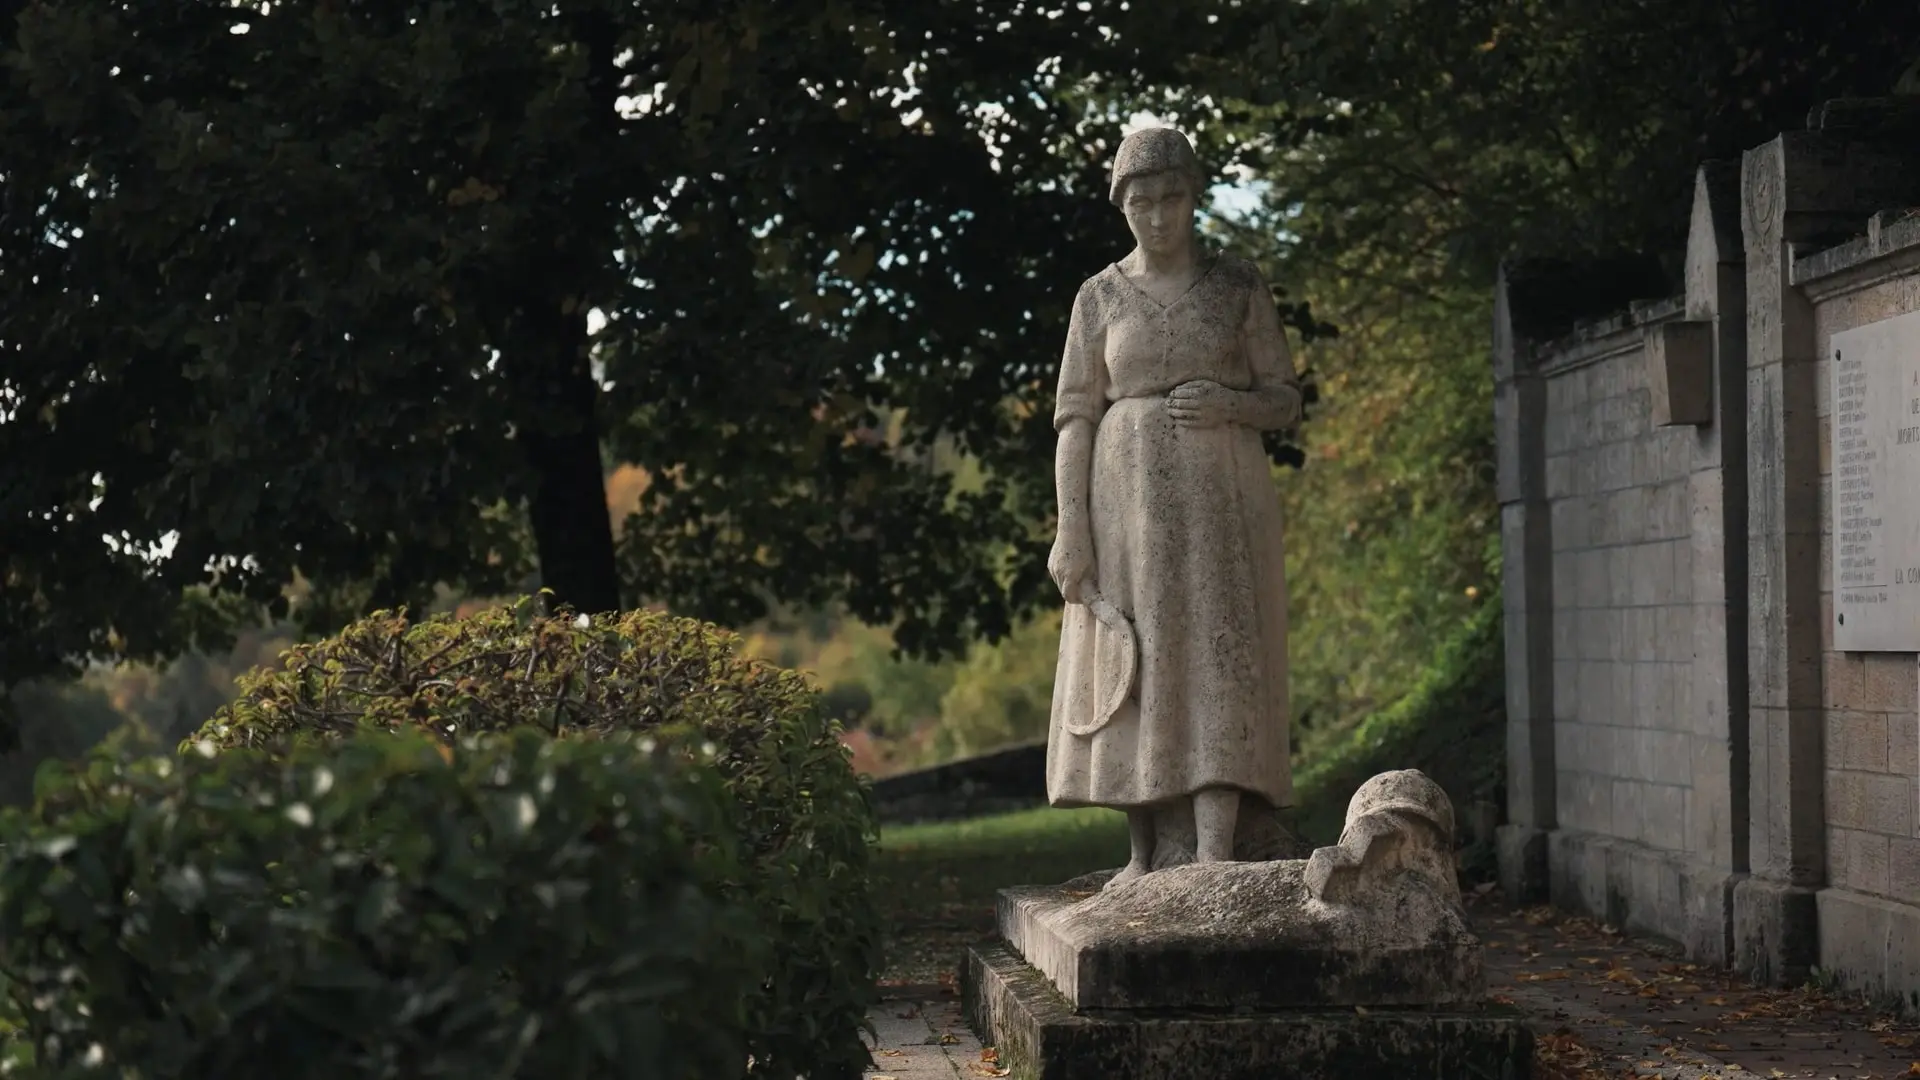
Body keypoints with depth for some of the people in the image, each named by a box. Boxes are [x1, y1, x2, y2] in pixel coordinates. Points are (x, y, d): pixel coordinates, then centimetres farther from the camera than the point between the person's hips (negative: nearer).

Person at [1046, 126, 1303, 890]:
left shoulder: (1238, 287, 6)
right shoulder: (1100, 298, 7)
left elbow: (1287, 402, 8)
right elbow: (1075, 419, 3)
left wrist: (1231, 404, -14)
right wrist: (1070, 529, -7)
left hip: (1221, 498, -1)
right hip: (1129, 500, 1)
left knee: (1219, 659, -12)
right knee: (1134, 671, 2)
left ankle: (1214, 850, -20)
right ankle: (1143, 853, 11)